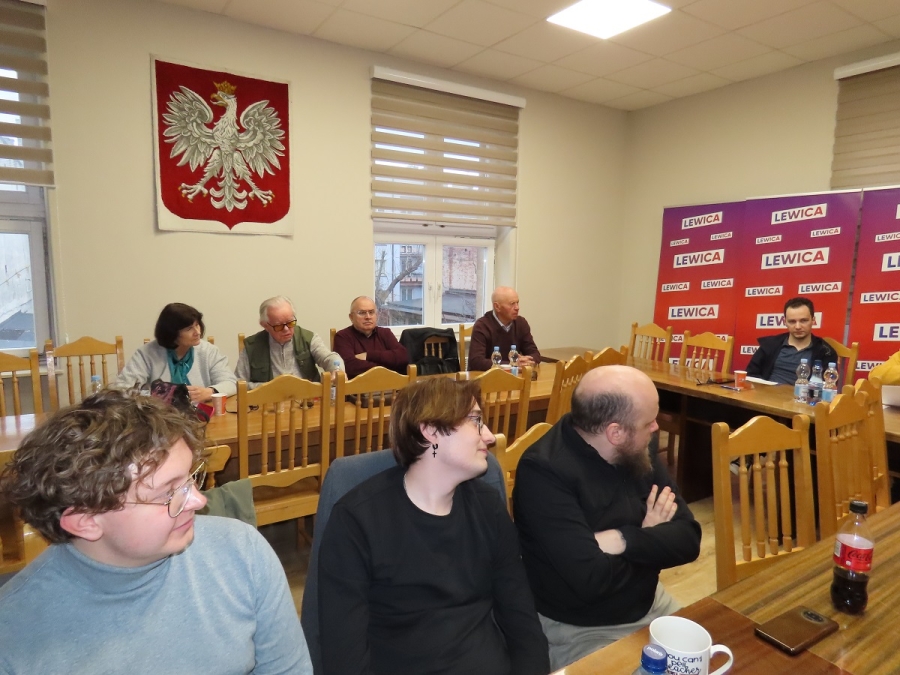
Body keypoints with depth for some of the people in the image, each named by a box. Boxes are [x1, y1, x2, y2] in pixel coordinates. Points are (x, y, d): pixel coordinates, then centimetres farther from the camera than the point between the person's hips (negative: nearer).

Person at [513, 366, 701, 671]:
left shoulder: (637, 451, -3)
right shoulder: (544, 471, -27)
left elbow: (688, 539, -7)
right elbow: (591, 579, -30)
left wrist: (623, 540, -24)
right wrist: (651, 538, -14)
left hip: (651, 606, 7)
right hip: (577, 631, -6)